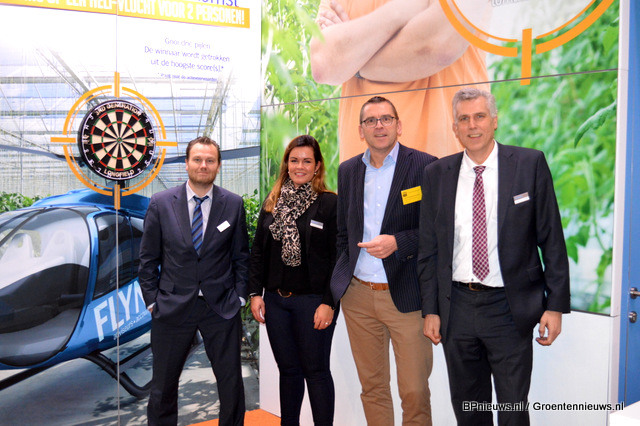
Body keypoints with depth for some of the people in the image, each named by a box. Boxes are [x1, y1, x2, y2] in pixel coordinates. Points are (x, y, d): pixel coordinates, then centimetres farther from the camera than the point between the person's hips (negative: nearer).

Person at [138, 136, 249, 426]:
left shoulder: (233, 204, 0)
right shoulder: (160, 203, -1)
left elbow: (241, 257, 6)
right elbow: (148, 259, 3)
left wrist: (238, 297, 0)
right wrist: (152, 301, 0)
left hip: (221, 307, 0)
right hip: (172, 307, 0)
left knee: (231, 383, 8)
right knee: (163, 385, 11)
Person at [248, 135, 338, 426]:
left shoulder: (330, 204, -5)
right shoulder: (272, 203, 10)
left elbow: (337, 258, -9)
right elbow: (258, 252, 11)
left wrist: (328, 302, -13)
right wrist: (255, 293, 4)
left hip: (312, 301, -4)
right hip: (275, 300, 5)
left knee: (316, 371, 3)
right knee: (288, 369, 14)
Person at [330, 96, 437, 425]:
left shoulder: (424, 166, -5)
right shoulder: (347, 170, 10)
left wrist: (398, 243, -19)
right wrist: (340, 278, 13)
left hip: (406, 296, -4)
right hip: (358, 296, 4)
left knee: (415, 392, 2)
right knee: (371, 386, 15)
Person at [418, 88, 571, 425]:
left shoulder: (530, 164, -3)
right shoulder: (436, 174, 3)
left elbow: (551, 239, -2)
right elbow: (429, 248, 6)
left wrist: (555, 304, -6)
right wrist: (430, 309, 3)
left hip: (510, 308, -2)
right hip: (456, 306, 3)